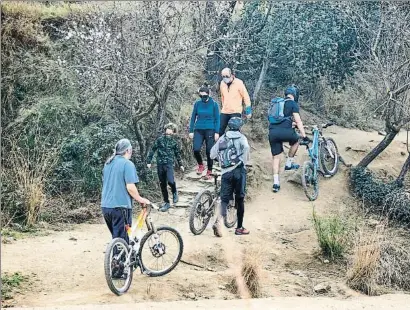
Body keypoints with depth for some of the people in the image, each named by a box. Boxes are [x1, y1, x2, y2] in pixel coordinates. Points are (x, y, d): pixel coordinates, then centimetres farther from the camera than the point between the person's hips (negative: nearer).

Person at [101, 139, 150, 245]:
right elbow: (130, 187, -17)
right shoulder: (127, 164, -11)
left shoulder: (108, 163, 13)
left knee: (116, 237, 19)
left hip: (105, 206, 8)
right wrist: (140, 199, -3)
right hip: (120, 206, -8)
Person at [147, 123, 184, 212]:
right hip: (160, 164, 2)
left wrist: (180, 164, 19)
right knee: (162, 184, 5)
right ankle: (166, 203, 16)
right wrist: (149, 161, 1)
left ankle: (174, 192, 9)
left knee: (170, 181, -23)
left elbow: (177, 154, 17)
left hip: (169, 164, -1)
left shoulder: (174, 142, 7)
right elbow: (152, 150, 6)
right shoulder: (159, 140, 4)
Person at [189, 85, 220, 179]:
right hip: (198, 130, 2)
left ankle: (209, 172, 13)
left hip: (210, 130, -2)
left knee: (209, 152, 0)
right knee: (196, 149, -14)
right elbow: (193, 118, 11)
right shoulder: (197, 104, 5)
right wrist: (191, 131, 8)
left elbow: (217, 119, 0)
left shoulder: (214, 104, -2)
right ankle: (200, 165, 12)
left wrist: (217, 132, -6)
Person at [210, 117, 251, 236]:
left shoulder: (222, 138, 15)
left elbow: (212, 154, 12)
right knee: (240, 198, 7)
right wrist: (246, 160, 3)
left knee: (224, 198, 3)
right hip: (239, 170, -2)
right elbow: (246, 147, -14)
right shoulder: (241, 137, 6)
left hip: (225, 172, 2)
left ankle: (219, 220, -24)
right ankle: (239, 227, 11)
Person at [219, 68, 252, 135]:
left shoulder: (238, 83, -7)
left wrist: (248, 111, -7)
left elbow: (246, 97, -5)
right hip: (224, 112, 5)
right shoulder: (222, 83, 8)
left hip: (236, 112, -5)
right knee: (220, 130, 3)